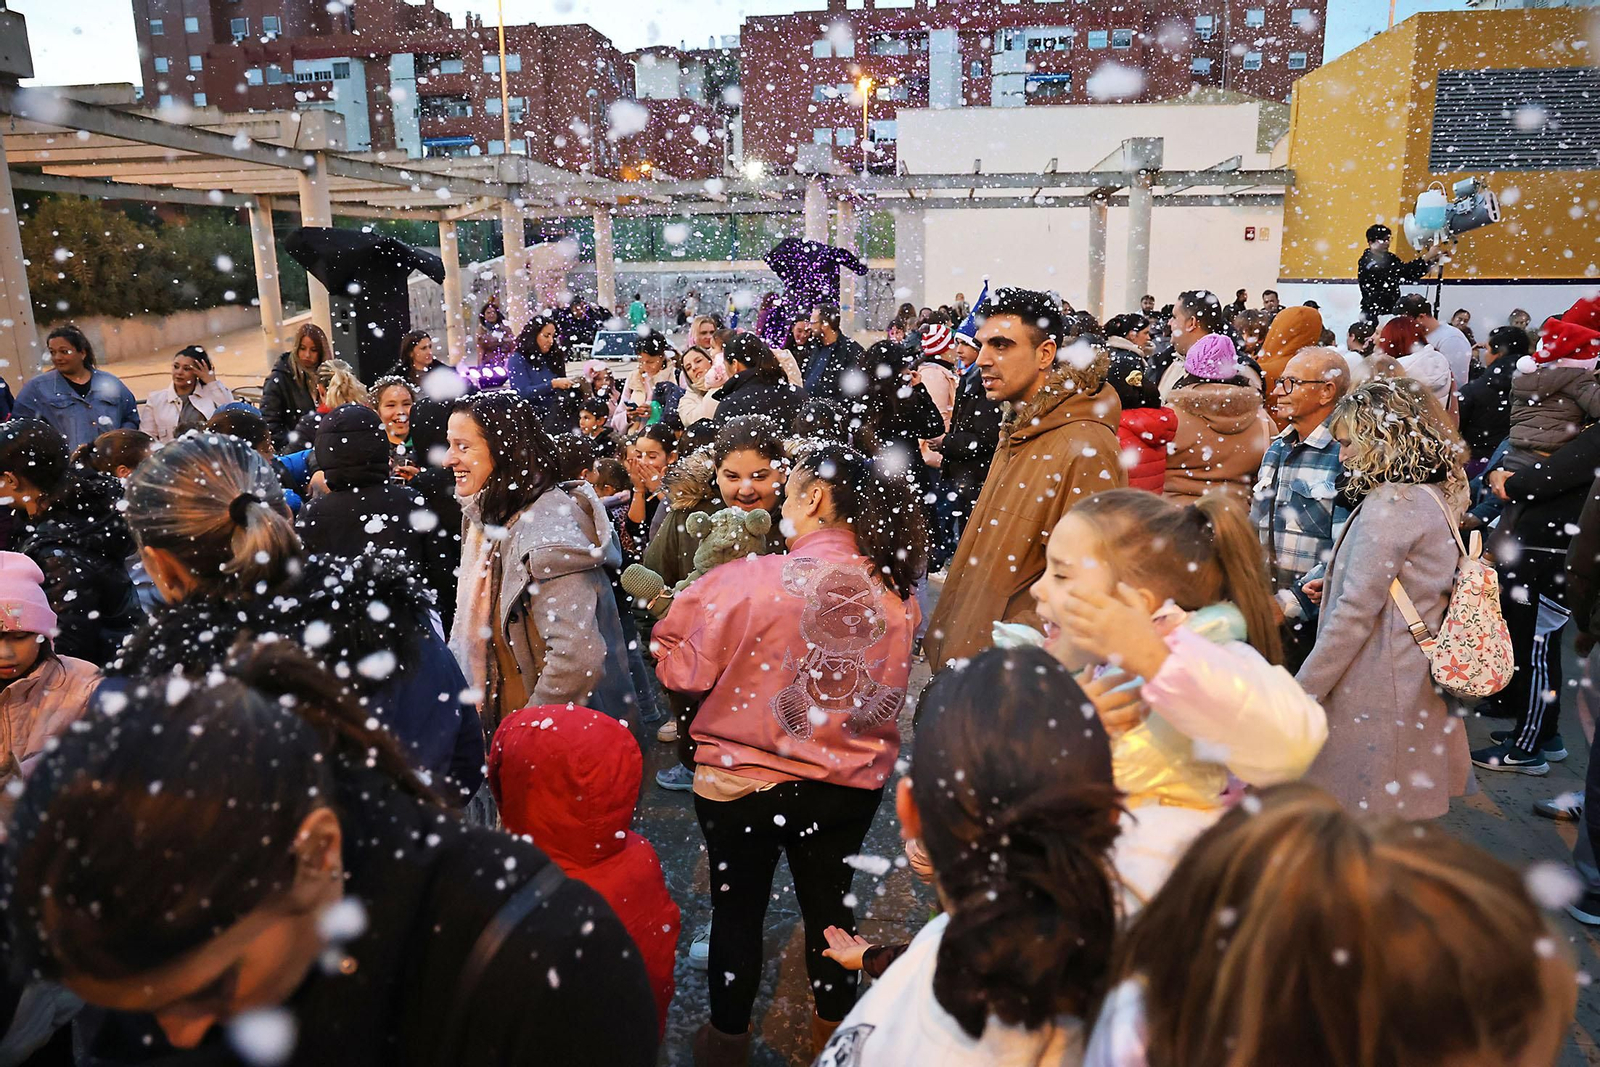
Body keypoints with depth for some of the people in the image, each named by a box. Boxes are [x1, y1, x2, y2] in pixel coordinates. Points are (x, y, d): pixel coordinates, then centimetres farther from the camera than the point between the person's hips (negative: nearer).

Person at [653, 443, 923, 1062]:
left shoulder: (749, 580, -23)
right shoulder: (896, 593, -10)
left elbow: (681, 672, -13)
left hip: (744, 780, -3)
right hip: (851, 784, 4)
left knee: (737, 908, 19)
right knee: (829, 902, 24)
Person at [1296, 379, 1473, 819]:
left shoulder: (1388, 505, -16)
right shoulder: (1429, 496, 12)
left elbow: (1355, 614, -19)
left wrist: (1301, 693, -15)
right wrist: (1334, 587, 11)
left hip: (1379, 696, -9)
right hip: (1419, 692, 9)